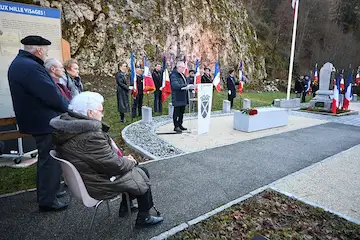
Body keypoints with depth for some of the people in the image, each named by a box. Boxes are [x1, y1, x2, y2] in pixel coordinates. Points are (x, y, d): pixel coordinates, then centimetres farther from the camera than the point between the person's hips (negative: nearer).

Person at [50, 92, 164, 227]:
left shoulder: (68, 128, -1)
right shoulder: (91, 137, -33)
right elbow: (115, 165, -26)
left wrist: (125, 160, 0)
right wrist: (130, 162, -6)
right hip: (98, 185, -9)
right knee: (142, 175, 6)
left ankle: (125, 206, 33)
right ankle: (143, 218, 22)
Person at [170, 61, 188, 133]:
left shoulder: (182, 75, 18)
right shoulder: (173, 75, -13)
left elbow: (185, 83, 23)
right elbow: (175, 85, -26)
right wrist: (186, 85, -30)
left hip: (183, 97, 9)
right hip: (177, 98, -9)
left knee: (182, 112, 15)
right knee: (176, 112, 0)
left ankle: (180, 125, 27)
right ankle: (176, 126, 9)